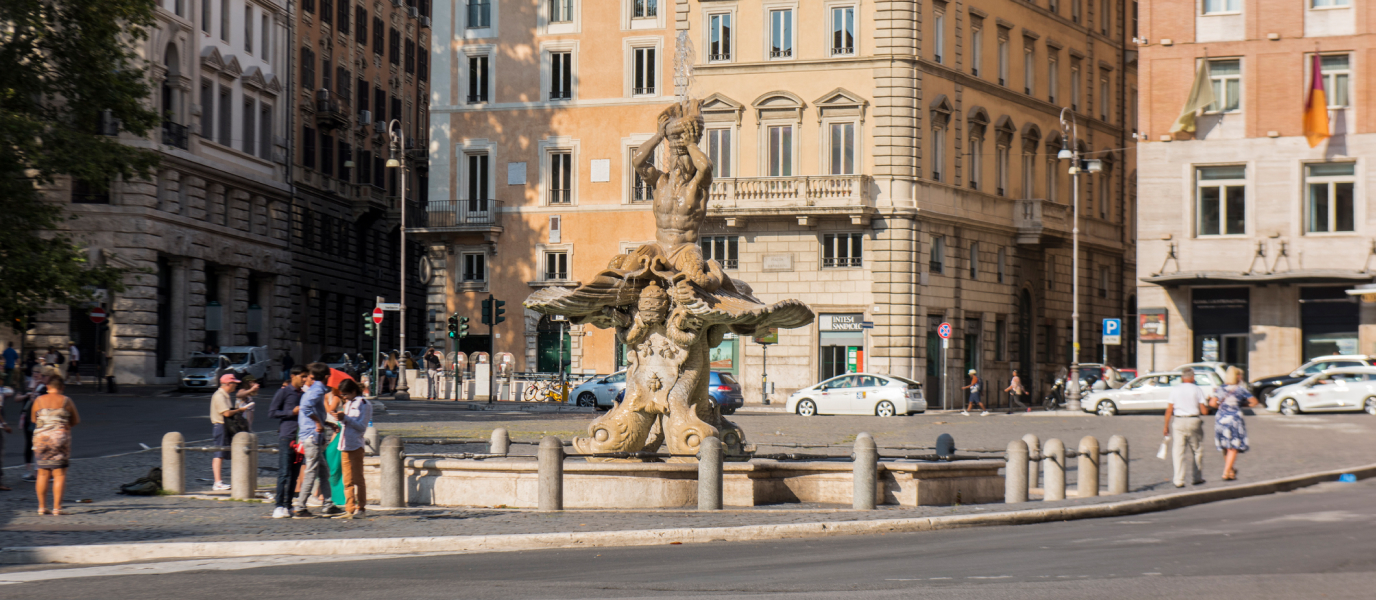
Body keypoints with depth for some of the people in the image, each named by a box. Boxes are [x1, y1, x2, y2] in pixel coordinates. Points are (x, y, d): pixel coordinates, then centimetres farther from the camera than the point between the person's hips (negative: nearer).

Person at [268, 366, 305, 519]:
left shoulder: (302, 394, 19)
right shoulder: (283, 392, -2)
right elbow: (272, 412, -6)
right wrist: (292, 412, -13)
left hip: (299, 437, 7)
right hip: (286, 436, -7)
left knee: (294, 473, 7)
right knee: (284, 472, -10)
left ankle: (288, 506, 11)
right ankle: (279, 506, -9)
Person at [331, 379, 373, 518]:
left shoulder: (363, 403, -6)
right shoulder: (348, 403, 19)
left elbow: (362, 426, -11)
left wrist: (345, 418, -16)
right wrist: (340, 417, 3)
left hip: (356, 446, -8)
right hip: (346, 446, 8)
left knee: (357, 478, -5)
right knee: (347, 480, 7)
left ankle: (360, 508, -2)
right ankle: (350, 509, 9)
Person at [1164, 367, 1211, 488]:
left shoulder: (1175, 389, 3)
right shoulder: (1197, 390, 0)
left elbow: (1169, 411, 0)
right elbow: (1204, 411, -4)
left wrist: (1166, 427, 7)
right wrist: (1207, 407, 19)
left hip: (1178, 422, 0)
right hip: (1194, 421, 0)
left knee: (1178, 451, 1)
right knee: (1197, 451, 15)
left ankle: (1179, 480, -5)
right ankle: (1196, 477, 23)